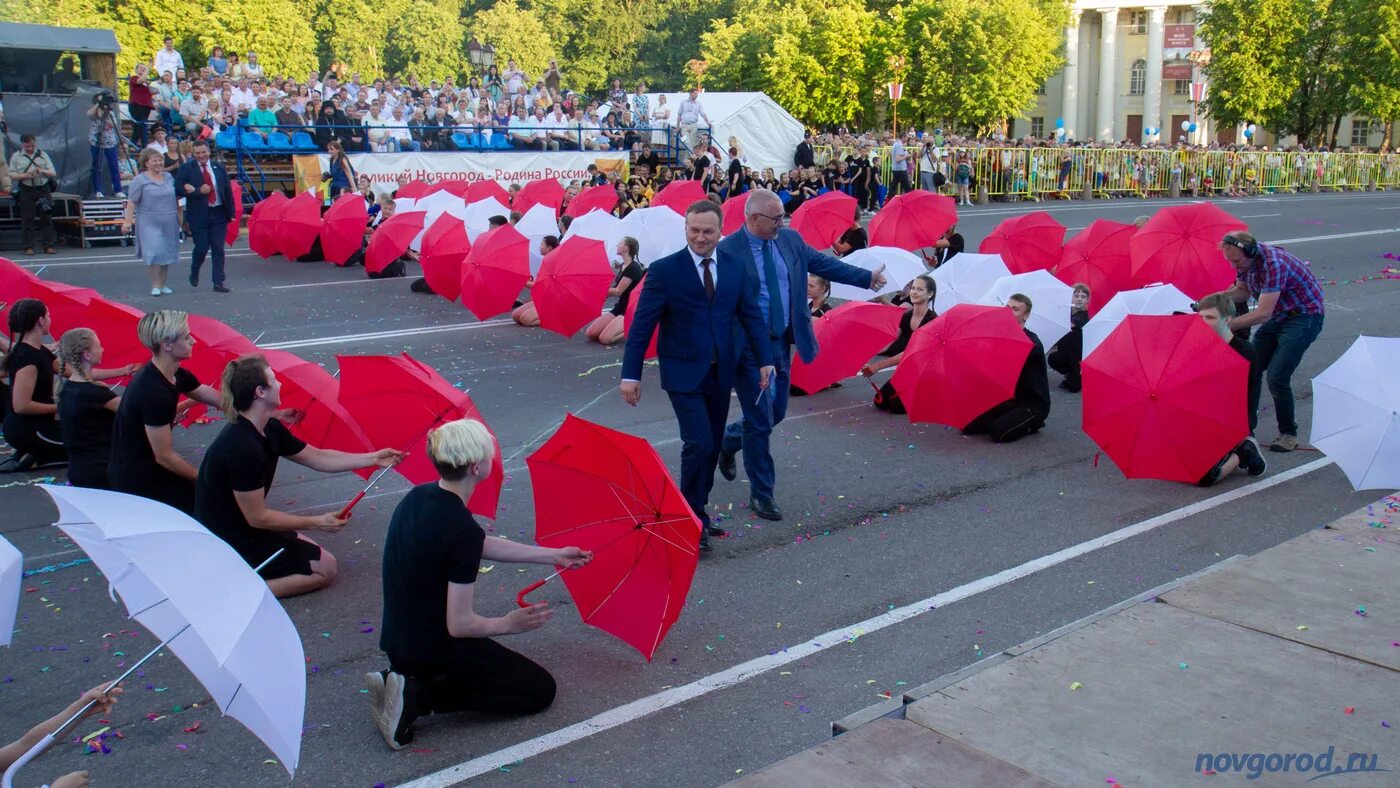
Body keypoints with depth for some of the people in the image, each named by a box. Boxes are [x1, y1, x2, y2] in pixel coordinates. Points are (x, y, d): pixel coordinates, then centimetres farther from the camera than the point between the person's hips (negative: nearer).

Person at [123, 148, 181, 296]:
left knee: (167, 253, 8)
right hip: (150, 223, -5)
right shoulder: (140, 180, -3)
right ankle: (155, 285, -4)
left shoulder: (169, 177, 11)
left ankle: (162, 285, 18)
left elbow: (176, 199, 18)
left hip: (169, 223, 5)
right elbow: (132, 202, -7)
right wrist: (128, 220, -14)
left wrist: (179, 217, 19)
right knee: (155, 252, -12)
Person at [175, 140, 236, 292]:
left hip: (219, 213, 2)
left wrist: (231, 212, 2)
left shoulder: (219, 168, 9)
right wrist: (199, 191, -18)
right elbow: (178, 188, -9)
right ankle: (194, 274, 26)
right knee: (201, 248, -2)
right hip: (199, 215, -2)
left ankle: (218, 283, 4)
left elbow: (228, 190, 9)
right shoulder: (186, 168, 0)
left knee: (218, 249, 1)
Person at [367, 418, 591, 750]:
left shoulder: (418, 497, -1)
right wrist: (509, 624, -3)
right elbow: (460, 625, -24)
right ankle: (417, 697, -5)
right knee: (540, 689, 8)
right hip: (434, 652, -8)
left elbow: (485, 546, 12)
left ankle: (405, 681, 9)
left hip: (398, 644, 8)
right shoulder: (462, 530, -27)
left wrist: (554, 555, 16)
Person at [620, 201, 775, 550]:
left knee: (711, 447, 12)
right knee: (699, 444, -11)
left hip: (721, 373, 5)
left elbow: (752, 316, 7)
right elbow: (642, 325, -8)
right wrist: (631, 374, -12)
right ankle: (692, 518, 5)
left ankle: (698, 511, 28)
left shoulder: (736, 267, 3)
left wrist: (764, 360, -2)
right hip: (684, 373, -5)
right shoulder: (665, 270, -9)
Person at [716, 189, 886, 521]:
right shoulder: (728, 251, -16)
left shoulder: (790, 239, 3)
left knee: (775, 413, 17)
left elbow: (823, 263, 14)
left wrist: (867, 278, 12)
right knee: (760, 421, -1)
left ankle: (728, 441, 45)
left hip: (782, 342, 7)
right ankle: (761, 493, 15)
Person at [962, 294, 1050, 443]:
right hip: (1011, 399, 7)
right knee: (968, 425, -7)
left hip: (1035, 403, -7)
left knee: (998, 432, -30)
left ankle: (1032, 424, 0)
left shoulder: (1032, 342, -15)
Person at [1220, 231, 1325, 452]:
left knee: (1276, 377, -16)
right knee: (1250, 369, 2)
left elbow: (1263, 314, -33)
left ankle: (1288, 433, 4)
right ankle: (1246, 428, 13)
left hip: (1304, 316, -8)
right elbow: (1242, 290, 14)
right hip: (1278, 316, 9)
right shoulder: (1245, 260, -5)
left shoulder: (1273, 263, -32)